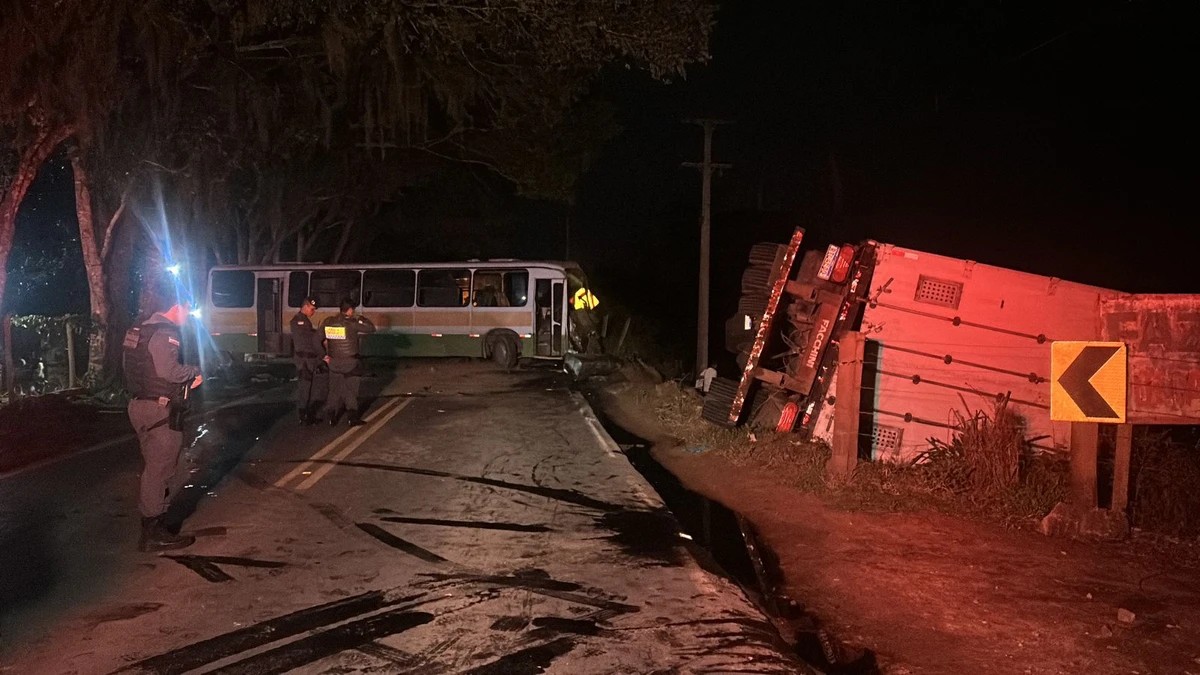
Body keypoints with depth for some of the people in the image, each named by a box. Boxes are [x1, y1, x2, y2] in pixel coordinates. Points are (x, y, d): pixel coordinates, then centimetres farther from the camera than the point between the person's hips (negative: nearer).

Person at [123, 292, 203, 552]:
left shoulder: (143, 330, 16)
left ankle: (153, 526, 28)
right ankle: (153, 533, 2)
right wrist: (195, 372, -8)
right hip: (159, 411, -11)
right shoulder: (164, 333, -15)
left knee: (153, 468, 18)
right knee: (159, 469, -4)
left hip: (140, 403, 11)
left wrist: (186, 381, 11)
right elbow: (170, 370, -26)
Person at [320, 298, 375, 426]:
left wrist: (325, 354, 11)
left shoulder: (328, 322, -1)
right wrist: (363, 319, 9)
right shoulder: (352, 323, -15)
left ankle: (331, 417, 15)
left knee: (334, 390, 14)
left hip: (333, 362, 4)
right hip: (350, 363, -4)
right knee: (351, 389, 8)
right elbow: (371, 328, -9)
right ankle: (352, 417, 10)